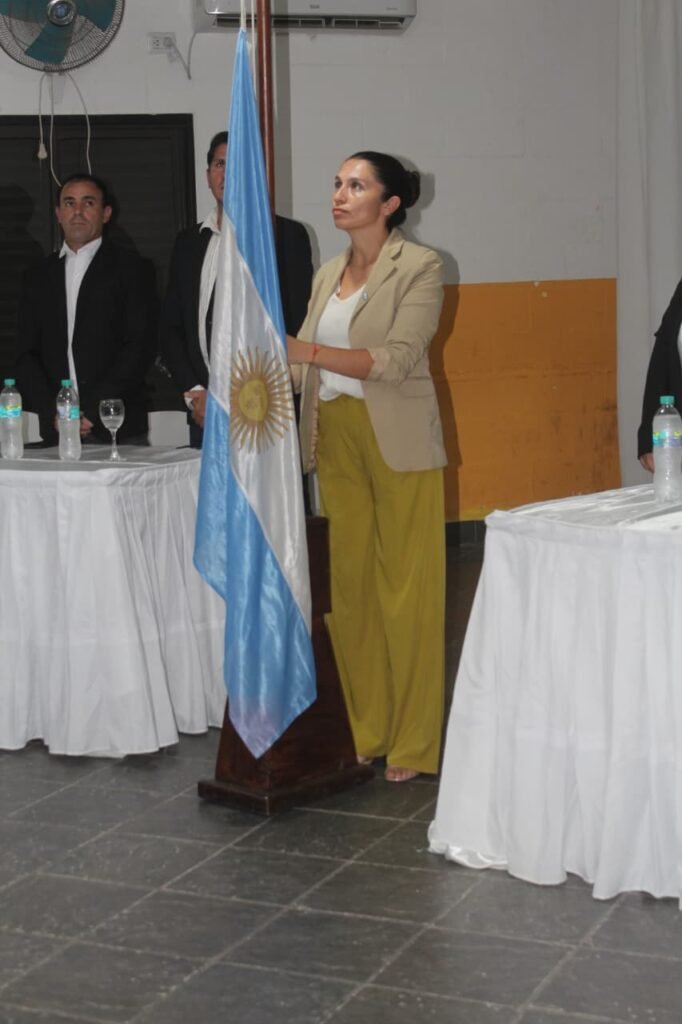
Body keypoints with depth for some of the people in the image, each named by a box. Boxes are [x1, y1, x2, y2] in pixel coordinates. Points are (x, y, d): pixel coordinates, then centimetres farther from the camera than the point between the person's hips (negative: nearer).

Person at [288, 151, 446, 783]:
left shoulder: (418, 268, -5)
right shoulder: (329, 274, 15)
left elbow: (398, 359, -17)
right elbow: (303, 362, 13)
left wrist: (307, 351, -26)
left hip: (397, 443, -6)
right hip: (335, 440, 6)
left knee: (405, 589, -2)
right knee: (349, 586, 7)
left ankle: (411, 743, 6)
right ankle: (363, 732, 16)